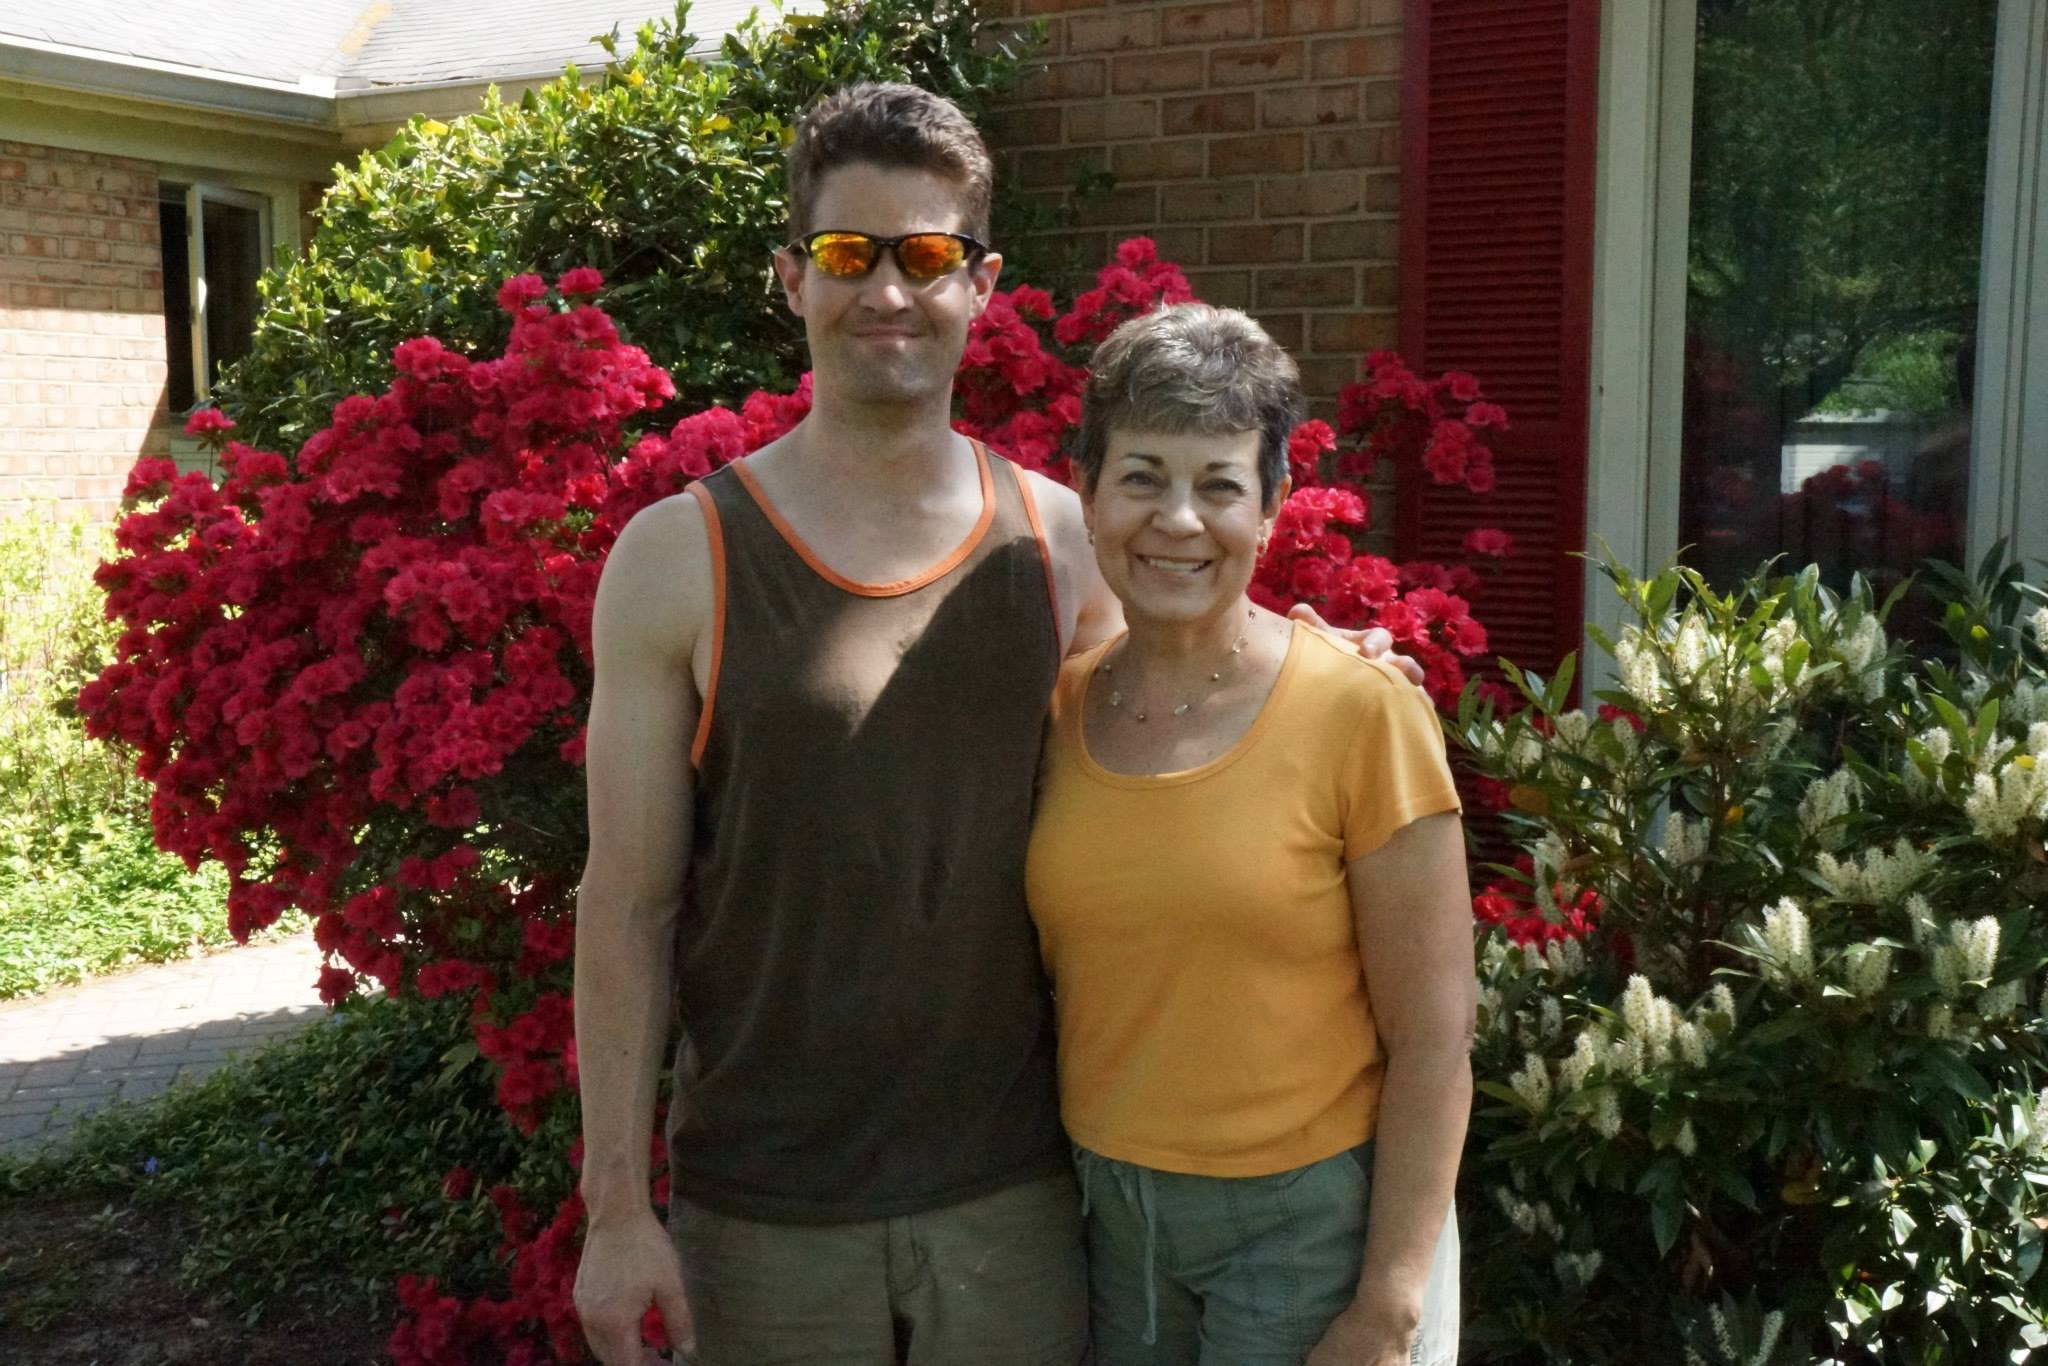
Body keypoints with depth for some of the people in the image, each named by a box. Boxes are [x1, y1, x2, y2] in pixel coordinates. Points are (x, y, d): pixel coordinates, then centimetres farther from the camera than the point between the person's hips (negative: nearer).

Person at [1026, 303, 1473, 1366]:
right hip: (1109, 1208, 4)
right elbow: (1055, 972, 9)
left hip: (1306, 1219, -3)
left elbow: (1431, 1044, -12)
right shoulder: (1059, 707, -2)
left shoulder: (1359, 711, -14)